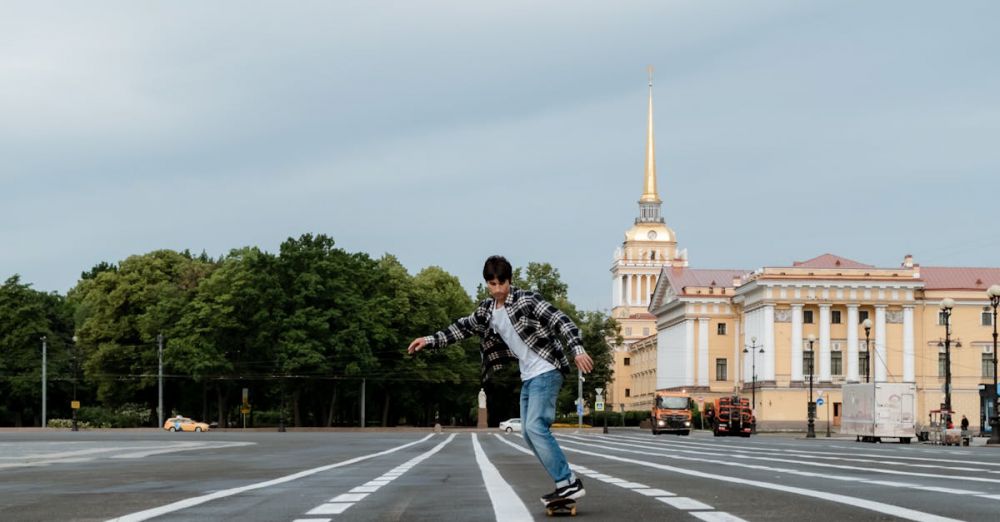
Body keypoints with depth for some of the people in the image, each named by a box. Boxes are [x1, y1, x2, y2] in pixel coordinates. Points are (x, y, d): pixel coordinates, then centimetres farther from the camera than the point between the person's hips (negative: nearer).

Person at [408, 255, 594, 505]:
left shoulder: (527, 300, -13)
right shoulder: (486, 310, 8)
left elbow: (561, 321, -20)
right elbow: (463, 328, 22)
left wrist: (578, 349, -33)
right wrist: (430, 340, 16)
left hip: (546, 371, -9)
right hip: (528, 377, 9)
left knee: (536, 426, -19)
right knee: (529, 433, 6)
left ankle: (570, 483, -19)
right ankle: (565, 483, 8)